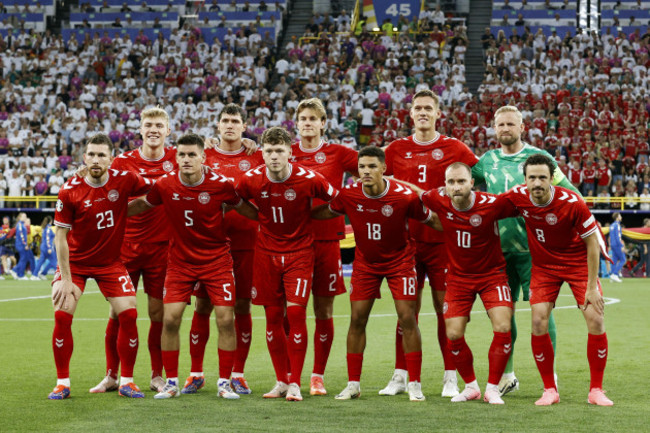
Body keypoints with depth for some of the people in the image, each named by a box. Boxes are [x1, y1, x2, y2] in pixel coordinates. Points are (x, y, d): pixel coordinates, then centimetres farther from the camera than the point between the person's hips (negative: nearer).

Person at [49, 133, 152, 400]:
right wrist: (66, 278, -15)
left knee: (128, 315, -9)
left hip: (111, 262, 1)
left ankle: (126, 381, 5)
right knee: (62, 315, -15)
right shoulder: (70, 191, -15)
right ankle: (62, 383, -1)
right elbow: (61, 237, -11)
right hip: (75, 262, -1)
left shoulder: (124, 180, -11)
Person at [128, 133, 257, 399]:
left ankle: (224, 383, 6)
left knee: (226, 320, -7)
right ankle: (171, 383, 7)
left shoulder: (221, 184, -12)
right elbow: (141, 205, 10)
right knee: (170, 320, -7)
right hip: (180, 262, 1)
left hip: (217, 260, -1)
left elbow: (245, 208, 4)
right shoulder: (165, 185, -8)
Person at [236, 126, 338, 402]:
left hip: (299, 251, -3)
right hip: (266, 252, 3)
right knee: (273, 316, 4)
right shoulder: (252, 180, -7)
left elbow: (337, 201, -1)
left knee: (295, 312, -12)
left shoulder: (308, 179, -14)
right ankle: (281, 381, 16)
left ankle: (295, 383, -2)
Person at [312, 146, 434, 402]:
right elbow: (328, 212, 7)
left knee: (407, 318, -8)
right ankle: (353, 384, 9)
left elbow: (429, 220, -8)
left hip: (399, 260, -3)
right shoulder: (348, 194, -14)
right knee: (357, 319, -1)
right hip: (365, 262, 3)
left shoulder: (405, 196, -22)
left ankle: (414, 385, 0)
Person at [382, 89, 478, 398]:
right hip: (406, 240, 2)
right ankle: (400, 376, 9)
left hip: (442, 240, -2)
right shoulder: (396, 150, 8)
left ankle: (451, 378, 5)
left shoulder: (454, 149, 3)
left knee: (446, 308, 0)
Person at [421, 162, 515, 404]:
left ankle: (492, 388, 0)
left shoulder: (491, 204, -22)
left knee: (503, 328, -16)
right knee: (453, 334, -5)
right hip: (458, 276, 2)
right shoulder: (439, 201, -15)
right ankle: (471, 386, 17)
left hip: (492, 273, -2)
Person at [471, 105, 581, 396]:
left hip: (533, 247, -4)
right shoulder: (487, 161, 9)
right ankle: (506, 374, 17)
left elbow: (571, 194, 3)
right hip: (500, 248, 4)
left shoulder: (538, 157, 0)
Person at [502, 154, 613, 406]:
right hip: (544, 265, 2)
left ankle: (596, 390, 1)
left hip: (578, 261, -2)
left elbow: (592, 242, -15)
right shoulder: (517, 197, -17)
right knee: (538, 323, -12)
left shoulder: (572, 203, -25)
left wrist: (592, 287, -15)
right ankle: (550, 390, 3)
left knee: (595, 320, -13)